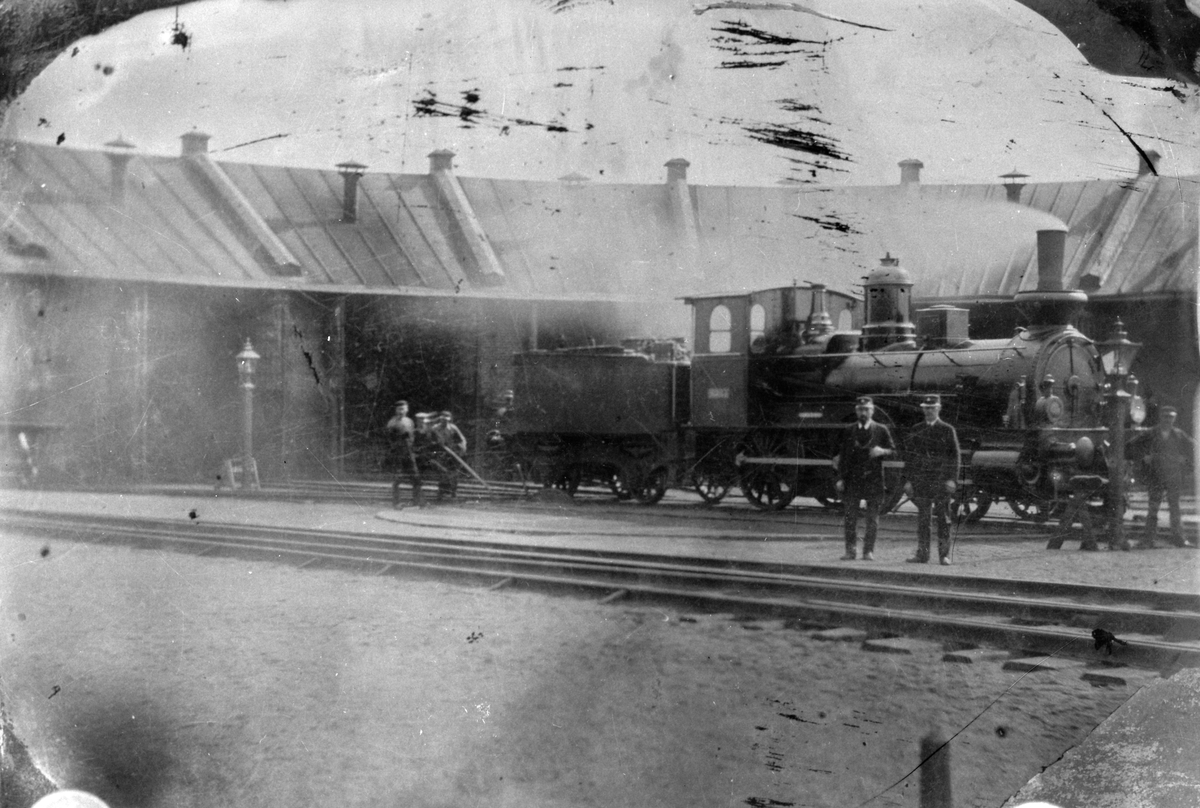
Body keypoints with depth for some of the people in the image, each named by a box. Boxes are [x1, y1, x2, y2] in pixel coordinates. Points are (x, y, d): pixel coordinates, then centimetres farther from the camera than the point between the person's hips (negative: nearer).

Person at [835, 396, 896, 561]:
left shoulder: (881, 430, 4)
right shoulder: (849, 430, 9)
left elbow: (893, 450, 8)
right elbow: (843, 455, 10)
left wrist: (882, 451, -15)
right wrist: (841, 478, 3)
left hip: (873, 478, -1)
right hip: (852, 478, 1)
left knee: (873, 517, 0)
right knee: (850, 515, 0)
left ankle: (869, 551, 6)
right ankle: (850, 550, 5)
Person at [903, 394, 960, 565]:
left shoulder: (947, 430, 3)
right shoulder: (917, 430, 11)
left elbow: (955, 456, 0)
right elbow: (909, 456, 12)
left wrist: (952, 479, -10)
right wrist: (908, 480, 4)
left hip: (941, 479, -3)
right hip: (921, 480, 3)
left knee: (942, 518, -2)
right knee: (922, 518, 3)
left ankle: (944, 555, 1)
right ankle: (922, 554, 7)